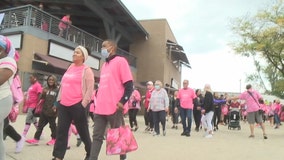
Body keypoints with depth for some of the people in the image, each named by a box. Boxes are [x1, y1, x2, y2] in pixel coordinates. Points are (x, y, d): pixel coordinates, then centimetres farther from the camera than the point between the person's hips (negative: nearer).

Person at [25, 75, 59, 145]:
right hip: (44, 110, 5)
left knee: (52, 126, 7)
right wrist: (43, 93, -8)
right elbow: (42, 98, 11)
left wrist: (56, 106, -22)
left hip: (52, 111, -5)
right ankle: (36, 139, 10)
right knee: (40, 125, 6)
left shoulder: (57, 90, -5)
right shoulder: (46, 89, 10)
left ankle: (54, 139, 22)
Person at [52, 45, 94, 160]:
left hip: (77, 105, -6)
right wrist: (59, 100, 17)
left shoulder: (86, 70, -5)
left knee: (83, 131, 7)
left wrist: (83, 105, -14)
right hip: (63, 105, 6)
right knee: (61, 131, 4)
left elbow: (90, 89, -11)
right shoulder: (70, 68, 15)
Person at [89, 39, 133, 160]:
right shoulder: (104, 65, 20)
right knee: (97, 136, 5)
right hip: (100, 108, 7)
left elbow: (129, 85, -9)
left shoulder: (120, 61, -3)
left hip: (114, 108, -7)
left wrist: (122, 102, -17)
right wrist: (97, 102, 19)